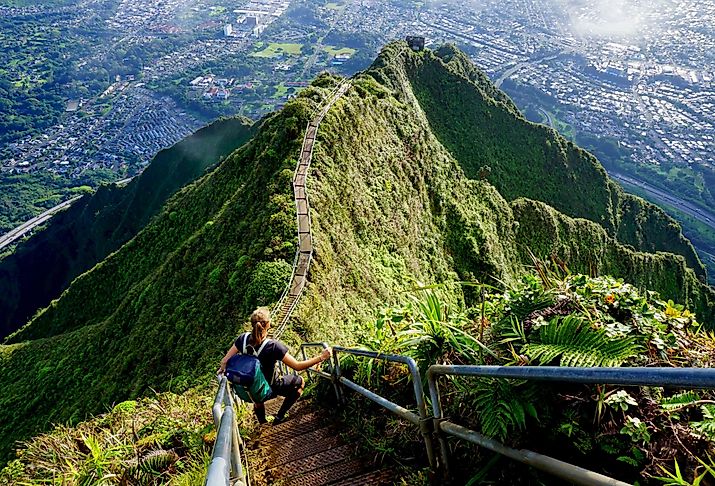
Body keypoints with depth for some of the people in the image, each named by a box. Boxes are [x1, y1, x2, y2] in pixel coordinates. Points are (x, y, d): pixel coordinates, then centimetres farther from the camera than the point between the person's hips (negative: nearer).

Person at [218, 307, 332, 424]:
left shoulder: (244, 338, -20)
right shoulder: (273, 346, -32)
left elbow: (224, 361, -11)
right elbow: (297, 366, -28)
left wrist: (222, 369, 12)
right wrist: (321, 357, -21)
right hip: (271, 388, -4)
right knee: (300, 382, 20)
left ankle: (261, 418, 51)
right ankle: (279, 417, 26)